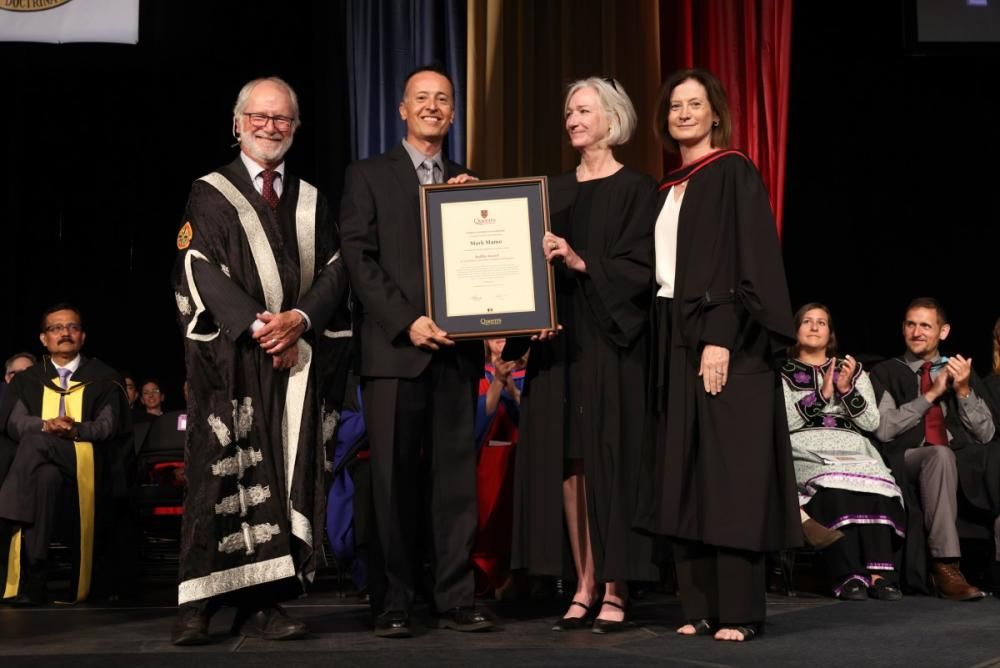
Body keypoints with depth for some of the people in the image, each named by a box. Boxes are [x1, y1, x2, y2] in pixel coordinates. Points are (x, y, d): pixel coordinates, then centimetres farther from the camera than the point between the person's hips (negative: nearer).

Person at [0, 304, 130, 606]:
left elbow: (107, 426, 2)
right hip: (44, 464, 2)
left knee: (36, 442, -34)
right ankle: (33, 579, -40)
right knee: (45, 477, -37)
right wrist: (46, 425, -16)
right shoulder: (27, 380, 22)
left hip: (89, 462, -2)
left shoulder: (103, 377, 15)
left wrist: (76, 429, -19)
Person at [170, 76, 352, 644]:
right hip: (228, 358, -3)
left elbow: (334, 272, 8)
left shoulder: (312, 201, 18)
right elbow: (202, 271, -4)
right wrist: (259, 326, -15)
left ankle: (264, 604, 0)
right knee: (224, 478, -8)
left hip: (299, 358, 3)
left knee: (288, 479, -1)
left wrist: (299, 318, -11)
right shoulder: (210, 195, 8)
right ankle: (199, 605, -5)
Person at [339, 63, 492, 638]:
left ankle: (457, 599, 8)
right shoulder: (368, 176, 8)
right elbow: (359, 260, -2)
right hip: (395, 349, -3)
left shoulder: (466, 182, 18)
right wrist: (407, 322, -12)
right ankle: (393, 605, 5)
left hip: (457, 350, 3)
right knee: (395, 480, -2)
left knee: (458, 477, 3)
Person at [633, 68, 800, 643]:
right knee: (687, 478, 5)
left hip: (721, 342, -7)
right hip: (674, 342, 7)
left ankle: (740, 611, -4)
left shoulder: (734, 174, -4)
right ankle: (703, 607, 9)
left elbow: (750, 262, -13)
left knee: (728, 476, -8)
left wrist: (721, 340, -21)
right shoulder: (668, 189, 18)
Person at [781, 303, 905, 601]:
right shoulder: (783, 372, 18)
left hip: (853, 451, 2)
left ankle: (880, 574, -39)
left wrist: (847, 389, 1)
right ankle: (848, 576, -40)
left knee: (877, 483, -33)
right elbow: (783, 422, 2)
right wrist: (822, 394, -4)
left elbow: (872, 422, 14)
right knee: (832, 484, -37)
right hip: (807, 453, -2)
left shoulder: (853, 370, 27)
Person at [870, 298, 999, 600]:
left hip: (963, 463, 3)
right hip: (907, 460, -2)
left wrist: (963, 390, -2)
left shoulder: (962, 371, 21)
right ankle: (945, 569, -42)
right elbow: (883, 429, -2)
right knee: (940, 454, -38)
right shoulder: (886, 373, 13)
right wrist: (931, 394, -4)